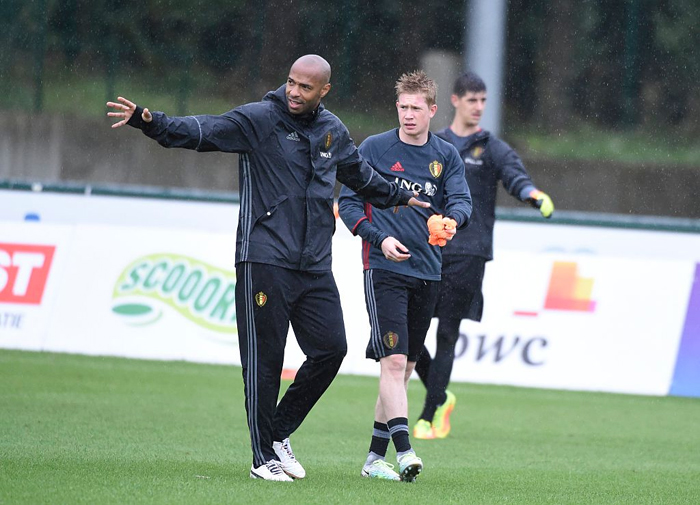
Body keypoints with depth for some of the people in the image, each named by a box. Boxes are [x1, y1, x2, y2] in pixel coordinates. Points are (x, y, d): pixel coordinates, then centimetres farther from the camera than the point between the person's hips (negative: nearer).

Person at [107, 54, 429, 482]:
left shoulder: (333, 131, 13)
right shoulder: (259, 120, -5)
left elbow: (359, 173, 33)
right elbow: (203, 131, -16)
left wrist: (399, 197, 47)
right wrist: (151, 122, -32)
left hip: (314, 266, 5)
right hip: (265, 262, -5)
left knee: (331, 348, 0)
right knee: (265, 358, -3)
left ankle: (280, 431, 18)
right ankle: (264, 458, 4)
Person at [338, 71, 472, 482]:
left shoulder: (446, 156, 9)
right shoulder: (374, 149, 1)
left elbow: (461, 199, -3)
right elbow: (348, 202, 1)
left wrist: (450, 221, -27)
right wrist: (380, 239, -13)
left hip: (428, 273, 4)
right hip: (384, 268, -4)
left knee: (404, 366, 9)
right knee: (393, 361, -16)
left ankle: (375, 457, 16)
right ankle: (404, 451, -23)